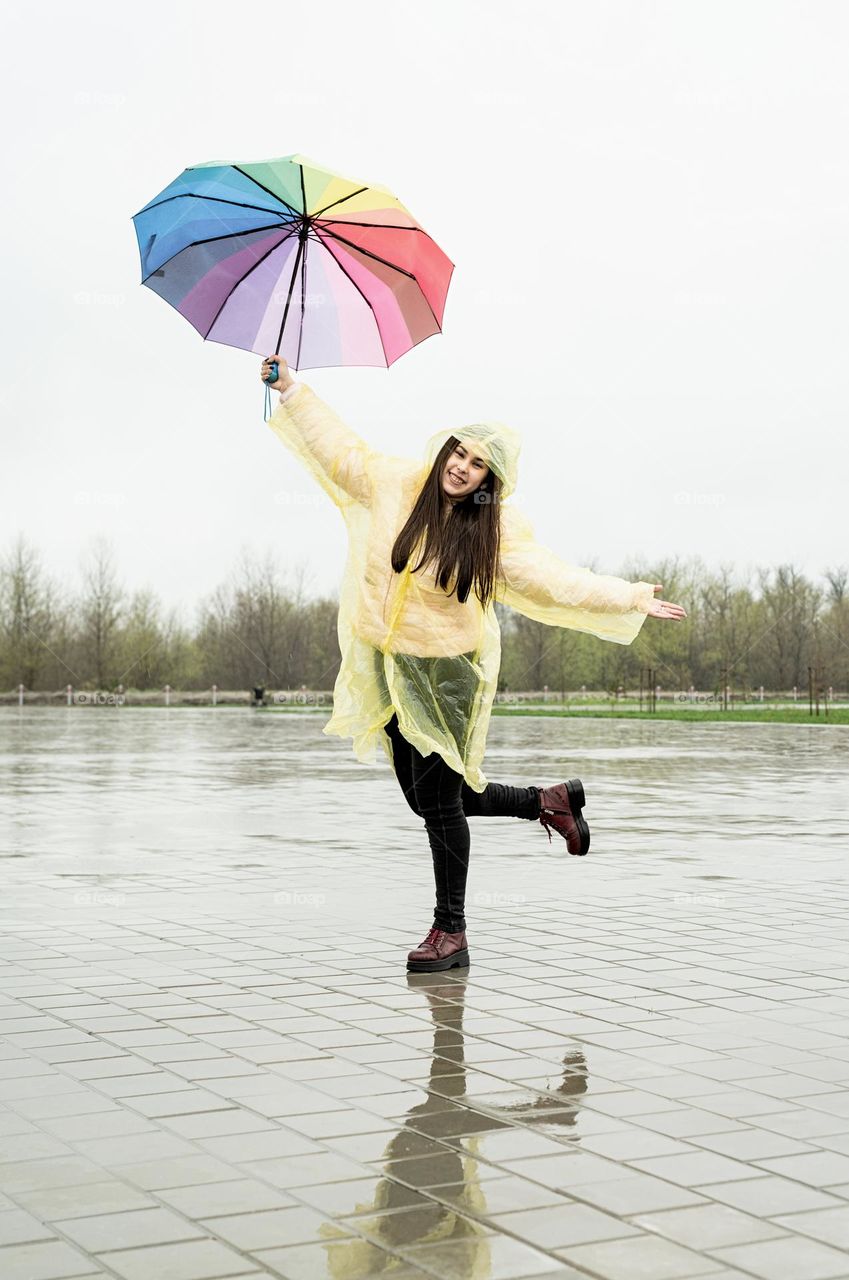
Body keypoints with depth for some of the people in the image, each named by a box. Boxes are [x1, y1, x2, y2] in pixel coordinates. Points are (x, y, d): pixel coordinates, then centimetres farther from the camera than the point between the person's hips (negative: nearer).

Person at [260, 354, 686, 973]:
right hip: (390, 666, 4)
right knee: (425, 797, 12)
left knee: (437, 797, -6)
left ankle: (451, 933, 8)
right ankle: (550, 800, 32)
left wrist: (630, 598, -14)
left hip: (448, 670, -4)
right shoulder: (396, 483, -3)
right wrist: (291, 389, 5)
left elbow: (556, 580, -9)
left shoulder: (499, 528, -9)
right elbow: (341, 449, 6)